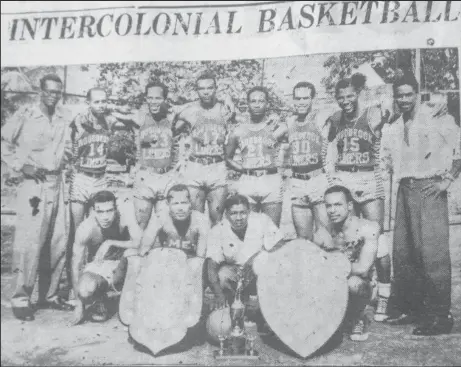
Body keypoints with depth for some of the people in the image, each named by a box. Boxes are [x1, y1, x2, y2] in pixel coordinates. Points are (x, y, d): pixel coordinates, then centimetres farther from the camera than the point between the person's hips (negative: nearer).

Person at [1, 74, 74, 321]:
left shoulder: (66, 118, 6)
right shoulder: (24, 116, -6)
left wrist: (65, 159, 0)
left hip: (57, 183, 5)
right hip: (33, 183, -5)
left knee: (58, 242, 8)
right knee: (29, 242, -8)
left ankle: (49, 295, 21)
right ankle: (21, 298, 3)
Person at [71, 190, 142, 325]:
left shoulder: (125, 216, -23)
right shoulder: (85, 228, -24)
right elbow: (76, 265, -16)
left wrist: (110, 243, -34)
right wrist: (79, 303, -16)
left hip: (122, 267, 0)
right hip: (97, 267, 0)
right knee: (85, 290, -33)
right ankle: (99, 302, 7)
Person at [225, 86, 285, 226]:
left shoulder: (277, 127, 5)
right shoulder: (238, 132, 11)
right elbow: (228, 158, 19)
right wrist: (243, 169, 5)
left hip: (272, 183, -1)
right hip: (247, 183, 2)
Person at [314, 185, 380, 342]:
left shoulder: (368, 228, -16)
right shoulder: (322, 234, -5)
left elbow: (363, 269, -25)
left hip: (361, 288, -4)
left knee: (353, 282, -37)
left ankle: (359, 319, -3)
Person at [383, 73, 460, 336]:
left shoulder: (436, 119, -3)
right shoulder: (396, 128, 17)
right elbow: (391, 162, 23)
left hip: (429, 189, -7)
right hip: (405, 189, 7)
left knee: (432, 252, -9)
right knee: (403, 252, 8)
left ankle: (440, 316, -2)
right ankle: (409, 308, 19)